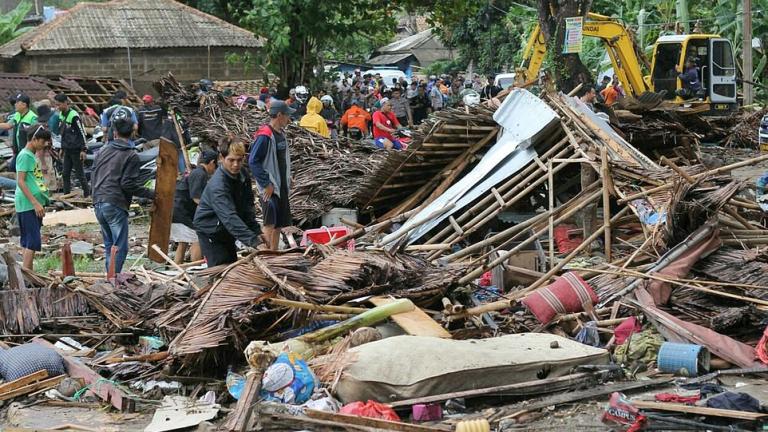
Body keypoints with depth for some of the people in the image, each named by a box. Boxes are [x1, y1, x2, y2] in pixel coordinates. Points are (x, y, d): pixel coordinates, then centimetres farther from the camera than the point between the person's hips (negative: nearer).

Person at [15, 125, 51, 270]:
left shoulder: (32, 155, 17)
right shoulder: (25, 155, -12)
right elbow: (20, 182, -17)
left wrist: (40, 203, 22)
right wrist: (36, 203, -20)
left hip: (34, 205, 10)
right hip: (28, 205, -10)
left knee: (27, 242, 11)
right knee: (33, 242, -12)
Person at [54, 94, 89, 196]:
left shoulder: (74, 116, -16)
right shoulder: (61, 115, 9)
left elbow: (82, 133, -15)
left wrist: (83, 150, -17)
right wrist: (62, 148, 19)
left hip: (76, 149, -8)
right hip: (67, 149, 8)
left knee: (80, 173, -2)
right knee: (65, 173, 8)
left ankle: (87, 194, 6)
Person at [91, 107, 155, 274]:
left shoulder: (103, 150, 12)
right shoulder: (131, 155, -8)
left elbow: (93, 175, 17)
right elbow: (129, 184, -13)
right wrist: (152, 194, -5)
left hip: (98, 204, 7)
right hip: (115, 205, -7)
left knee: (109, 245, 16)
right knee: (120, 247, -3)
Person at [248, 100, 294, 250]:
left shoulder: (281, 134, 12)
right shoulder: (264, 136, -16)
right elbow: (253, 161, -20)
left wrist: (287, 183, 15)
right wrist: (266, 184, -20)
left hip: (282, 187, 9)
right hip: (270, 188, -9)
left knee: (279, 225, 12)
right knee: (270, 224, -11)